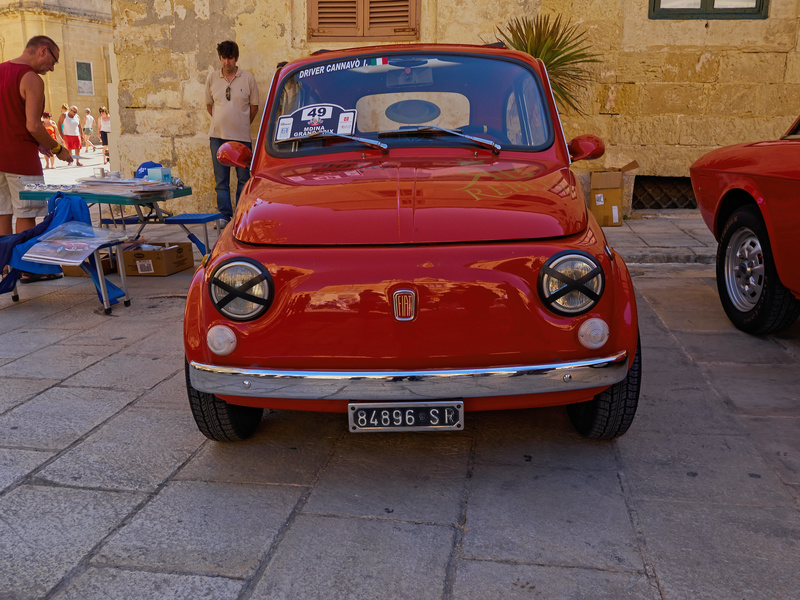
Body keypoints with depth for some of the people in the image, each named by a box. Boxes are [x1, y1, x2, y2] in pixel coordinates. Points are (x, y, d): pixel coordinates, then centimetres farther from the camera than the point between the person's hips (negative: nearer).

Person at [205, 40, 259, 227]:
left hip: (241, 136, -1)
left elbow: (254, 106, 8)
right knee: (221, 179, 5)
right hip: (218, 136, 2)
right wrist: (221, 122, 14)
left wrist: (242, 124, 10)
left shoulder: (248, 78, 1)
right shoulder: (212, 78, 6)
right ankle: (225, 215, 11)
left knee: (243, 178, 3)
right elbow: (209, 104, 16)